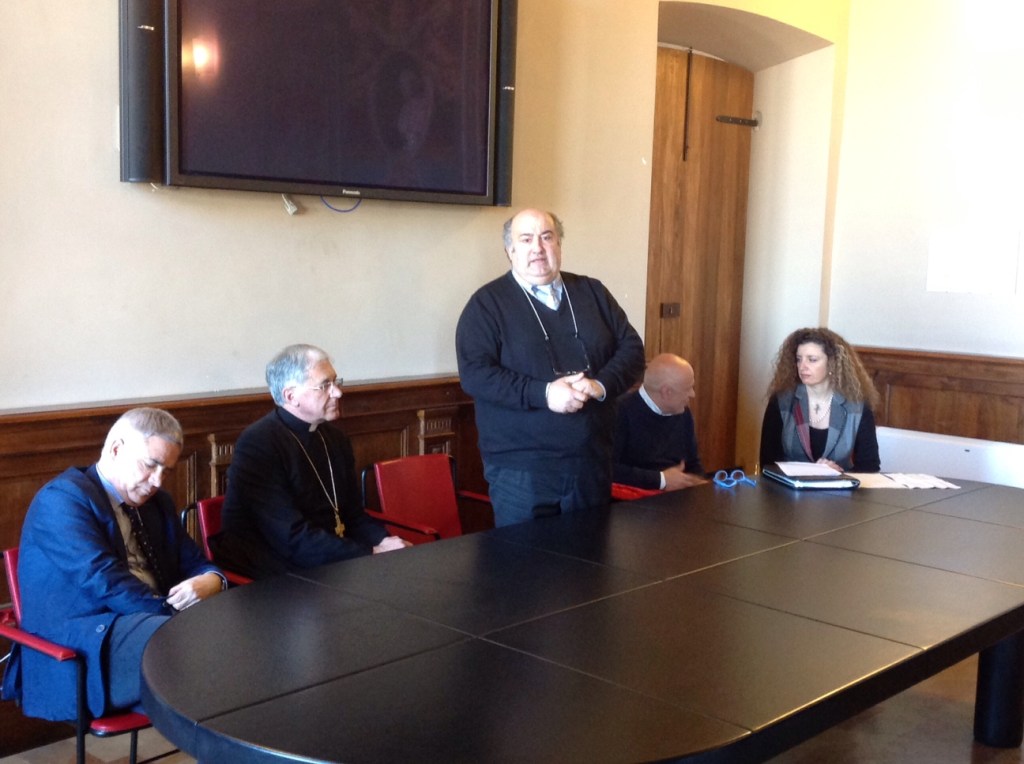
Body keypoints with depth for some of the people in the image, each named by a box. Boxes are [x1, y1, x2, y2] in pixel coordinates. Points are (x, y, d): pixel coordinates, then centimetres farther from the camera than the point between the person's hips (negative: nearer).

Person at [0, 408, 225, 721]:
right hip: (80, 638, -8)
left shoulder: (158, 503, 18)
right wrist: (172, 611, -20)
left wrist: (209, 582, -7)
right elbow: (103, 580, -18)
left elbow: (196, 564, 18)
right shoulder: (62, 498, -8)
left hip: (154, 619, 8)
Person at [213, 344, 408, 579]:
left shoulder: (335, 438, 10)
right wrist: (371, 555, -21)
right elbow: (293, 538, -21)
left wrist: (382, 541, -7)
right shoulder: (257, 444, -15)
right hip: (275, 578, -7)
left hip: (332, 566, 7)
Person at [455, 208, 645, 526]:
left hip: (591, 460, 4)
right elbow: (474, 373, -13)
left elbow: (631, 348, 9)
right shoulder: (487, 303, -3)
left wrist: (602, 385, -12)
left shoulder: (593, 293, 11)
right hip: (521, 466, -4)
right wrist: (543, 393, -23)